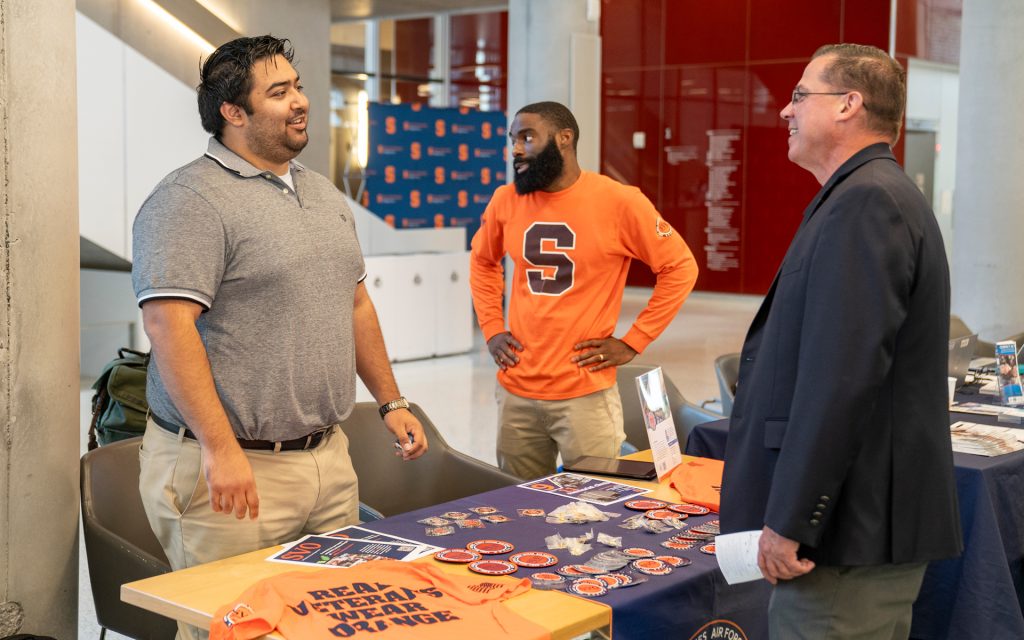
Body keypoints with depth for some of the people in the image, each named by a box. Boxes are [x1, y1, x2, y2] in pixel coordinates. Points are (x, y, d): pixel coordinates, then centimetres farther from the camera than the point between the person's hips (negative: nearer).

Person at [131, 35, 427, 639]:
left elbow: (356, 305, 22)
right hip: (235, 467, -7)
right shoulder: (190, 199, -12)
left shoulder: (325, 193, 15)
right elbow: (169, 325, -21)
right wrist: (220, 449, -26)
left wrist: (391, 401, 18)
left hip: (330, 457, 8)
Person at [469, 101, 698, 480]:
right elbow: (482, 260, 22)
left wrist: (633, 343, -6)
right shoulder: (506, 201, 3)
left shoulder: (619, 202, -9)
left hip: (586, 394, -4)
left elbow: (680, 268, -2)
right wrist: (491, 329, 10)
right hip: (516, 391, 4)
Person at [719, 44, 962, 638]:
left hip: (853, 526, -10)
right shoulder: (874, 195, 16)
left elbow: (841, 380, -25)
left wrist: (789, 522, -21)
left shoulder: (866, 201, -17)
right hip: (867, 520, 10)